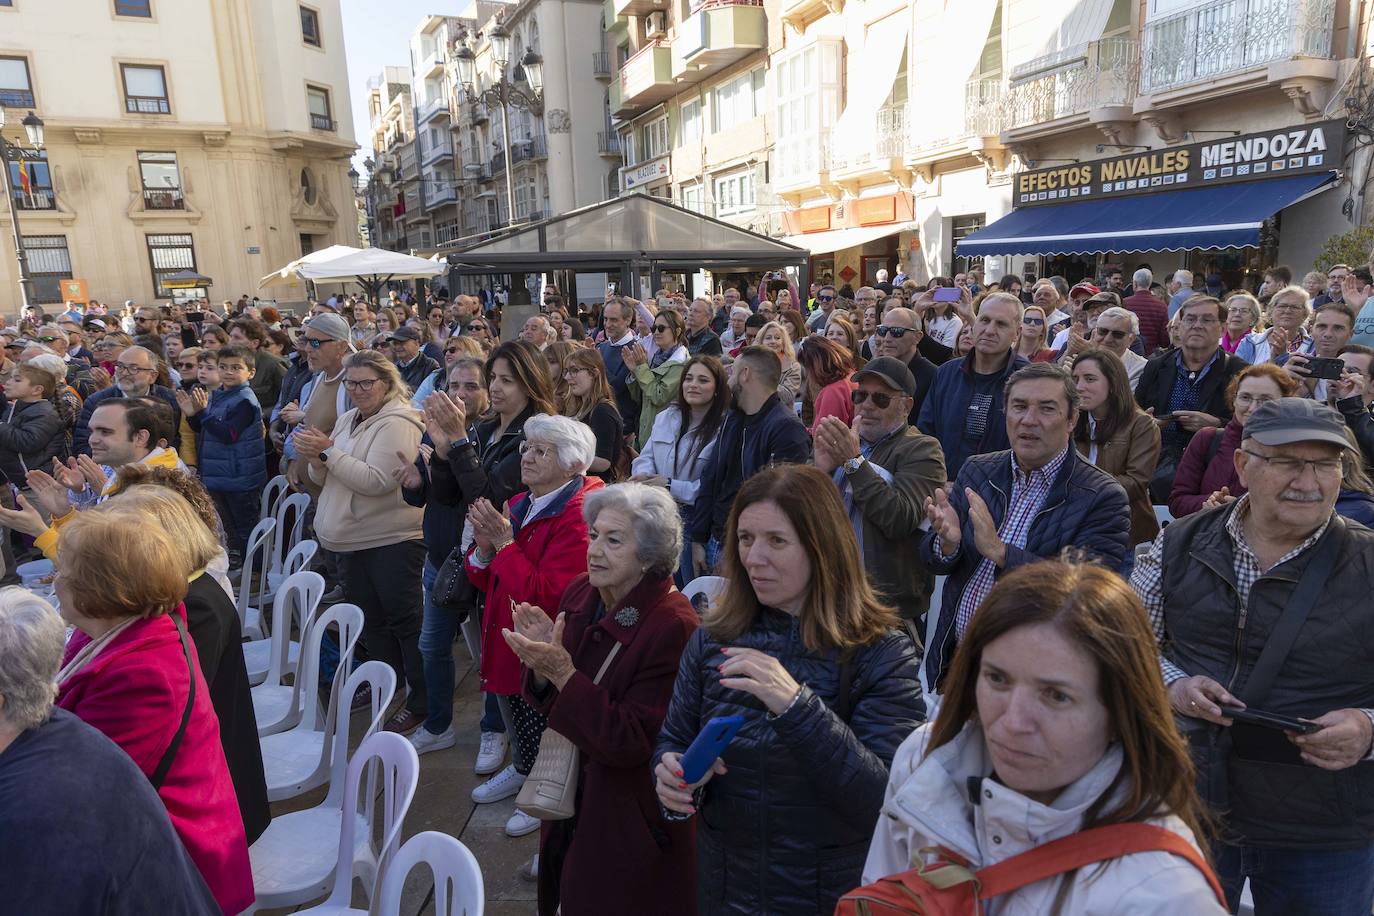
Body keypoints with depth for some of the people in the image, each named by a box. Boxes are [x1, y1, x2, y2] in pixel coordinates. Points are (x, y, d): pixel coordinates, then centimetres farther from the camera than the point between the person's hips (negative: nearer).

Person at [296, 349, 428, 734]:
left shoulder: (396, 424, -14)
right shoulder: (347, 420, 12)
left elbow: (377, 481, -24)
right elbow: (324, 479, 15)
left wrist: (328, 451, -22)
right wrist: (314, 459, -7)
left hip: (393, 540, -9)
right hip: (356, 539, 9)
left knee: (405, 619, -2)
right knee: (370, 618, 18)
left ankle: (421, 701, 8)